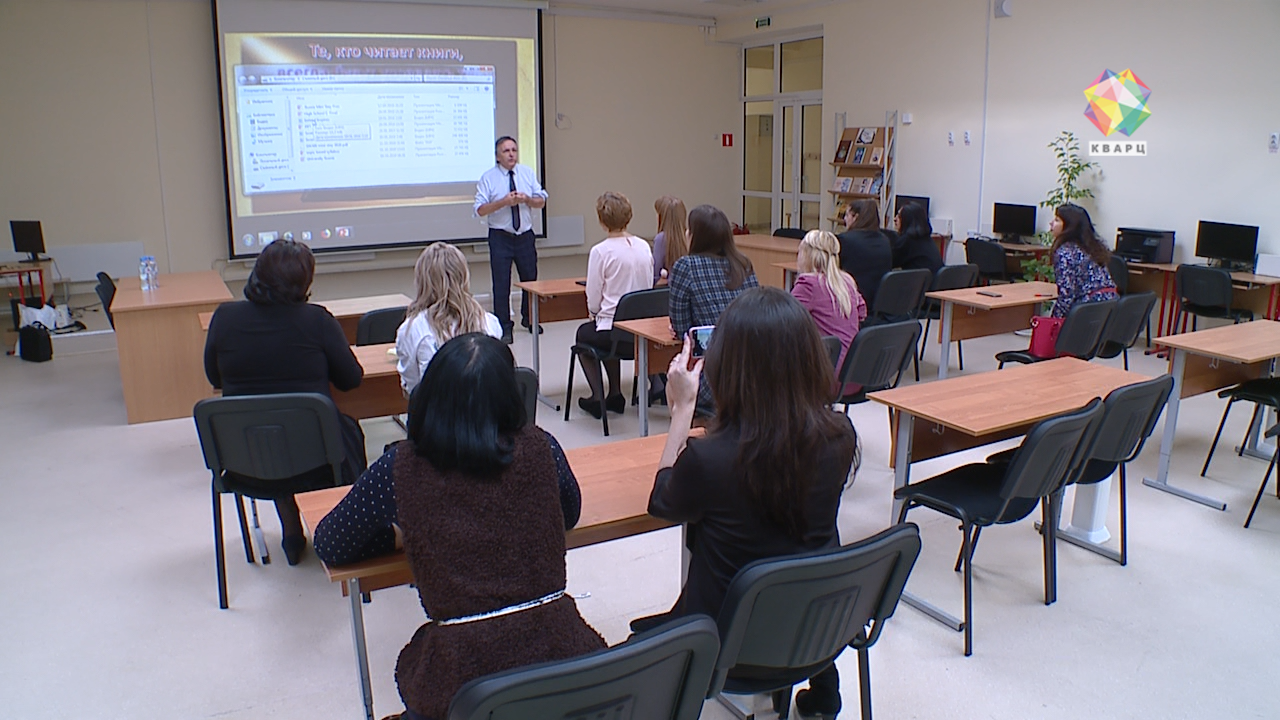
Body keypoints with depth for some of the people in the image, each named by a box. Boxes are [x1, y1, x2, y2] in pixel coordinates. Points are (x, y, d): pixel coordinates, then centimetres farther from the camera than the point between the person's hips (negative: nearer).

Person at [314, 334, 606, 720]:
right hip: (560, 650, 2)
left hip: (465, 675, -2)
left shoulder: (402, 469, -8)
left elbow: (328, 545, 6)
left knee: (411, 663, 32)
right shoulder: (540, 448, -4)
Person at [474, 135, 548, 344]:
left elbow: (541, 202, 5)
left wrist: (527, 199, -16)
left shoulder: (528, 173, 5)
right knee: (501, 283, -2)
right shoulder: (488, 178, -6)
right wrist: (504, 202, -23)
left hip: (525, 235, 4)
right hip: (500, 237, -3)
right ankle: (504, 327, 8)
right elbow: (480, 209, -11)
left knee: (530, 279, 13)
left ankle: (528, 319, 33)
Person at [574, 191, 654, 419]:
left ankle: (597, 398, 22)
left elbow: (593, 301, -13)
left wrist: (595, 313, 12)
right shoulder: (644, 247, 1)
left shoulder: (601, 251, -16)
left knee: (583, 333, 28)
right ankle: (615, 394, 35)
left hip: (612, 328, -5)